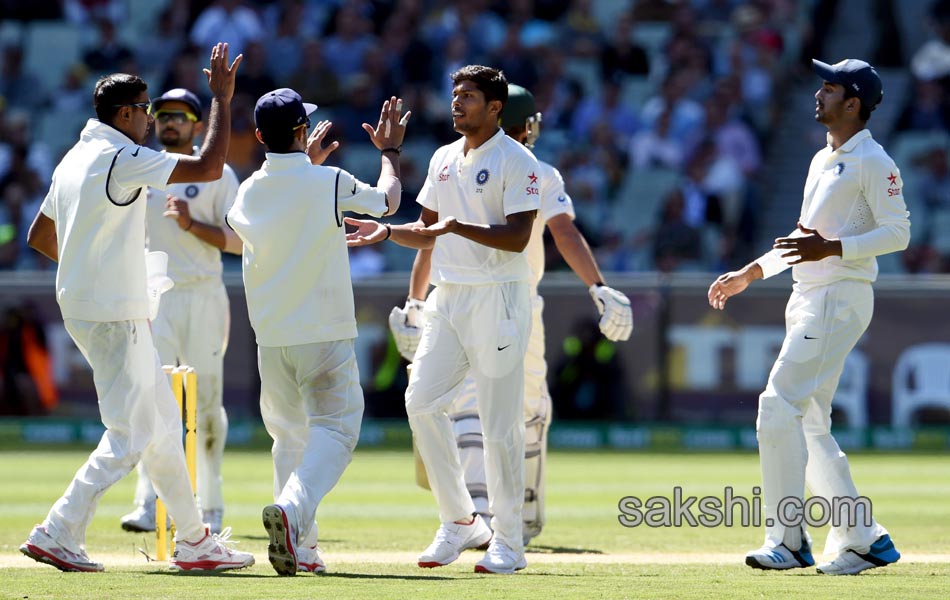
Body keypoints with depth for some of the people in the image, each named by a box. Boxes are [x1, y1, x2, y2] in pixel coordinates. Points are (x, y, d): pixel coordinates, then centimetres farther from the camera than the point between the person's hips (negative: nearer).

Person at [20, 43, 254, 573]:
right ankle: (60, 534, -10)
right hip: (113, 315, -10)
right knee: (129, 435, -8)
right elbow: (208, 167, -22)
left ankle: (194, 541, 19)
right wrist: (223, 99, -14)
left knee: (163, 423, 15)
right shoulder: (121, 158, -16)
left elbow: (39, 235, 23)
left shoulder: (74, 160, 14)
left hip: (84, 306, 10)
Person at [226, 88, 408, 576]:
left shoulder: (249, 192, 3)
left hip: (270, 338, 5)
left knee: (290, 434, 16)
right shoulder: (332, 183, -9)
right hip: (325, 334, -5)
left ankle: (299, 546, 13)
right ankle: (293, 509, -31)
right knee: (334, 428, -5)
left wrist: (305, 162, 35)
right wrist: (390, 152, 29)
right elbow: (388, 201, 11)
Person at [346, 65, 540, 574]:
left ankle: (508, 541, 3)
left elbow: (517, 238, -16)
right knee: (422, 401, -2)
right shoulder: (444, 159, 16)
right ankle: (459, 522, 9)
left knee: (499, 422, -5)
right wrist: (387, 231, 4)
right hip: (448, 297, 7)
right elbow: (428, 233, 21)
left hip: (498, 298, -7)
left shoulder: (517, 162, -7)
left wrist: (459, 226, -26)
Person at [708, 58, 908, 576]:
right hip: (807, 299, 10)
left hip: (840, 297, -10)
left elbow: (897, 232, -16)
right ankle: (864, 540, 13)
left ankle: (787, 540, -16)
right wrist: (749, 274, 24)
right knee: (809, 425, 9)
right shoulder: (823, 161, 20)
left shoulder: (872, 161, -9)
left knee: (780, 406, -17)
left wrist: (832, 249, -25)